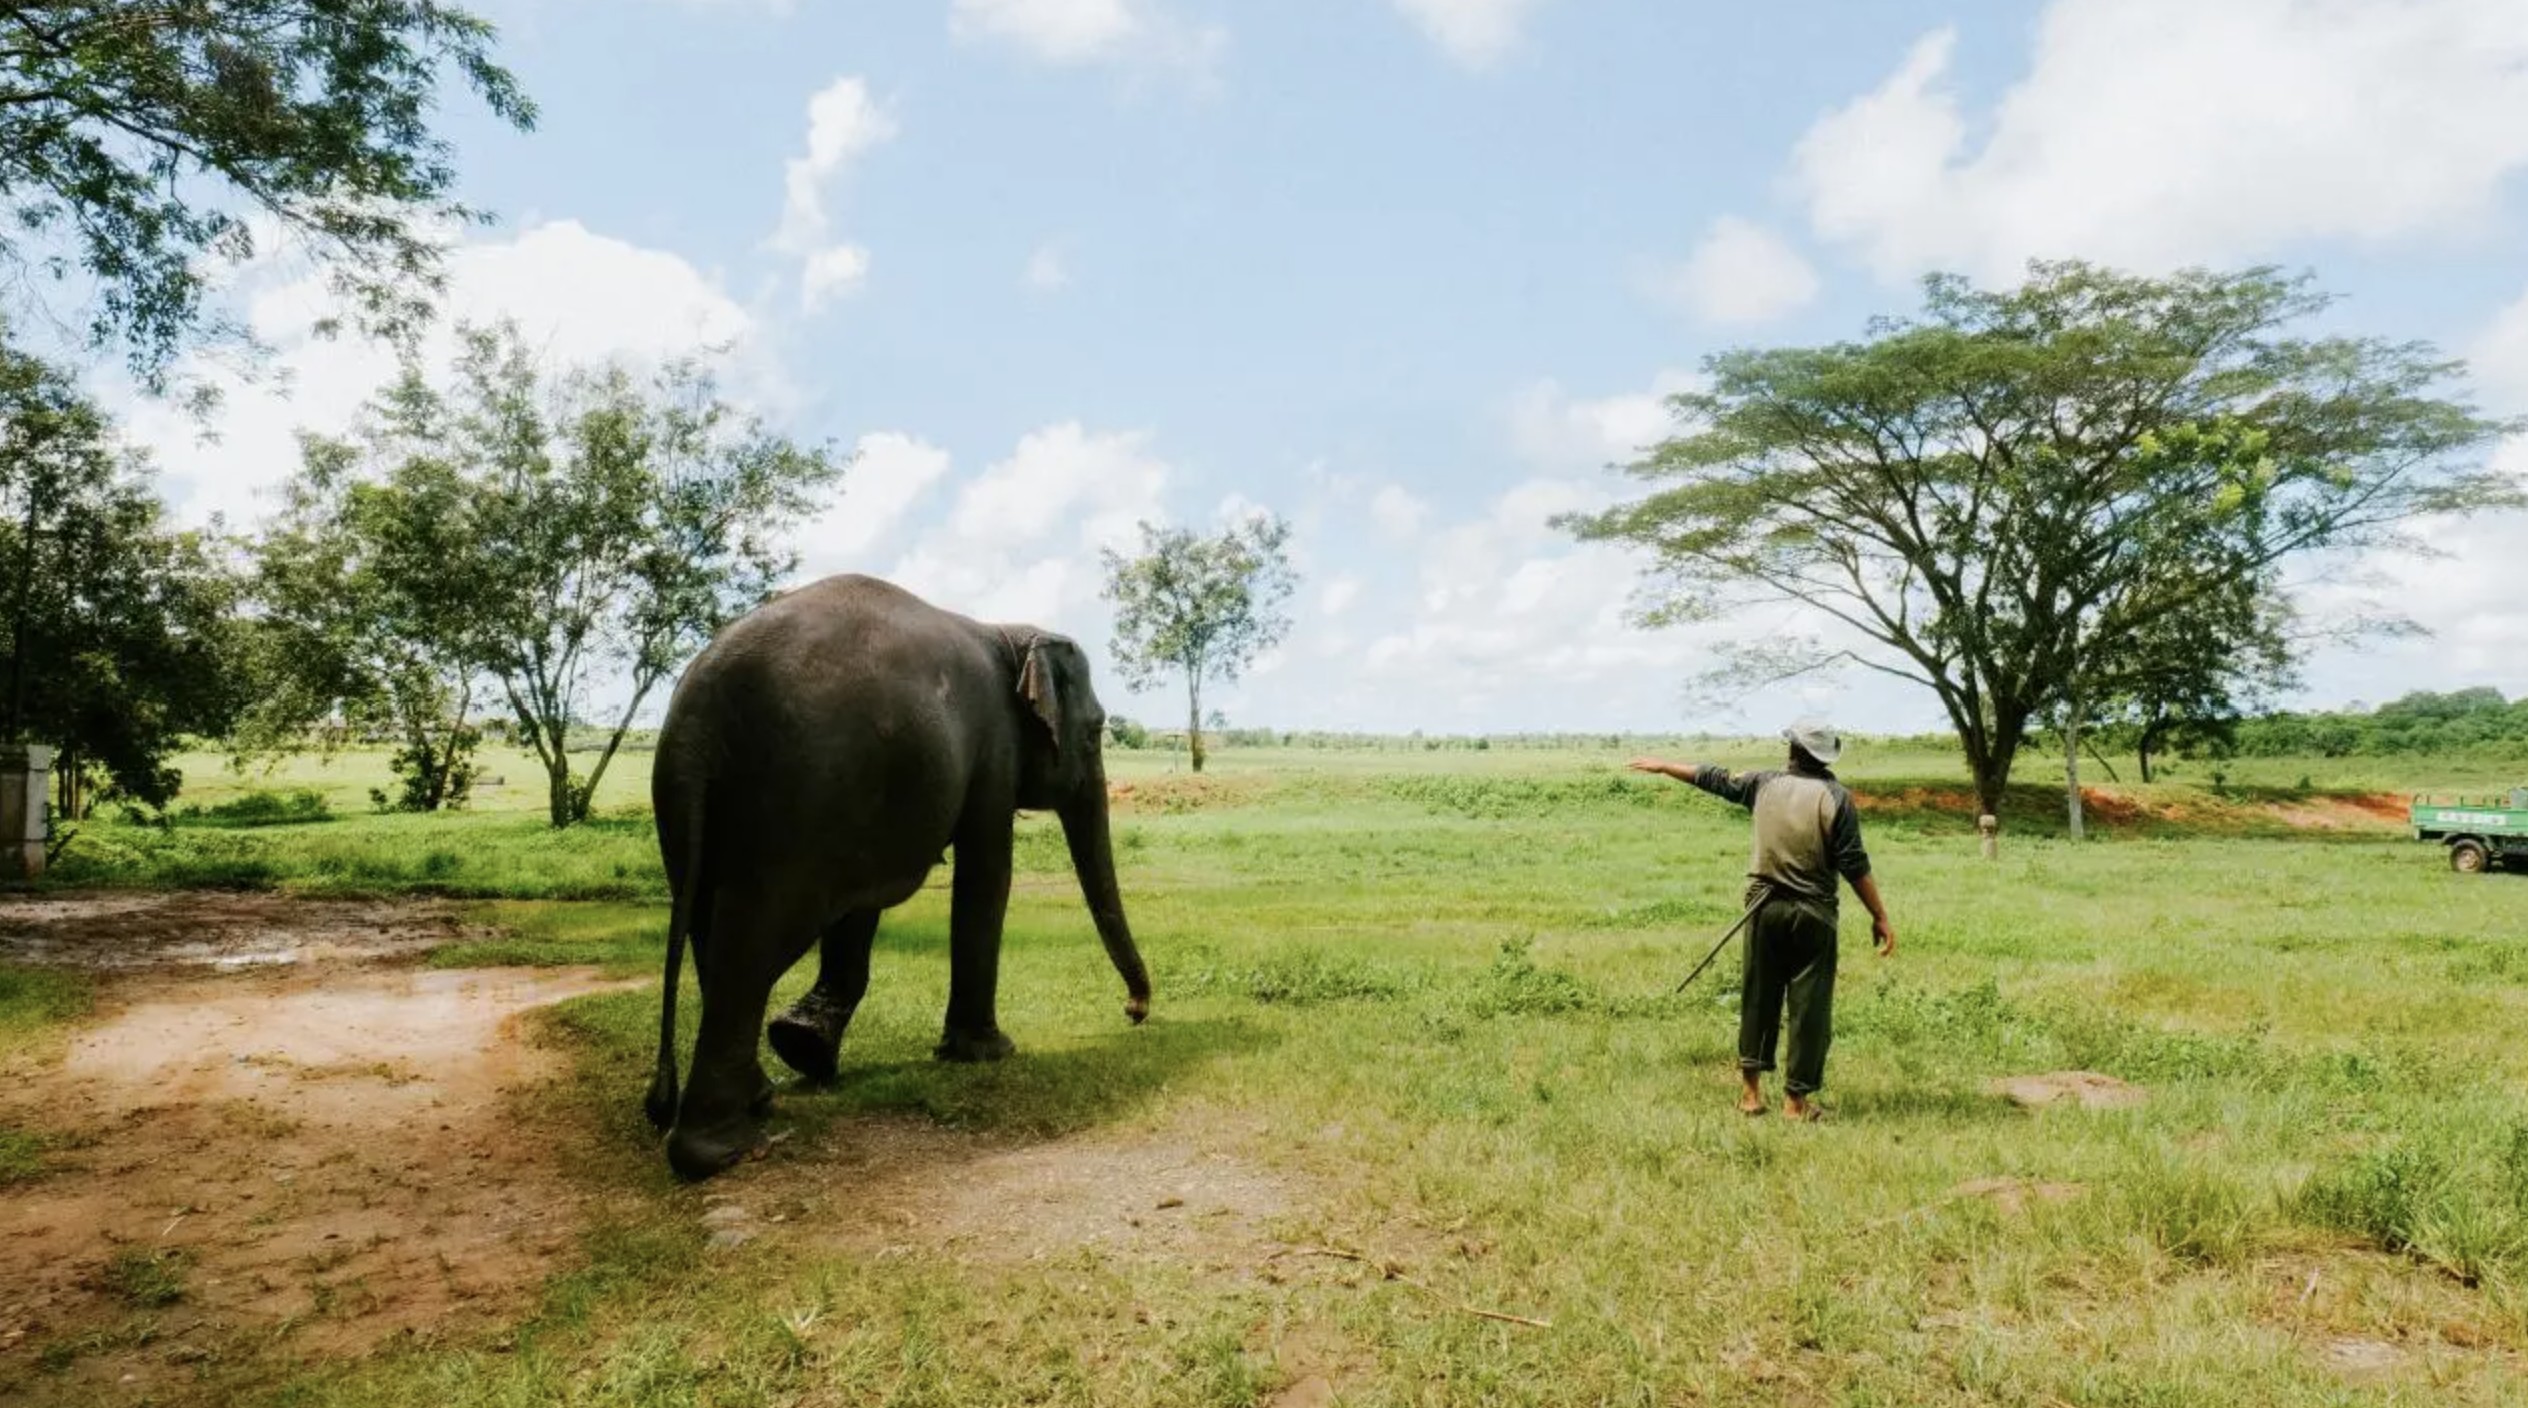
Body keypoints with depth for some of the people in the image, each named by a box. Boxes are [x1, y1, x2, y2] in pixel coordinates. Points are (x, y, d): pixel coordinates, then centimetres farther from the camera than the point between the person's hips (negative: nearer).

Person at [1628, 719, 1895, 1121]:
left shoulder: (1765, 784, 1)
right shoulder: (1835, 798, -9)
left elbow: (1715, 779, 14)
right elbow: (1854, 865, -11)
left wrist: (1664, 766, 28)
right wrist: (1881, 917, -5)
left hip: (1766, 907, 3)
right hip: (1813, 914, -3)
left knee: (1759, 997, 14)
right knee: (1810, 1004, 4)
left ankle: (1751, 1087, 19)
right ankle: (1796, 1099, 7)